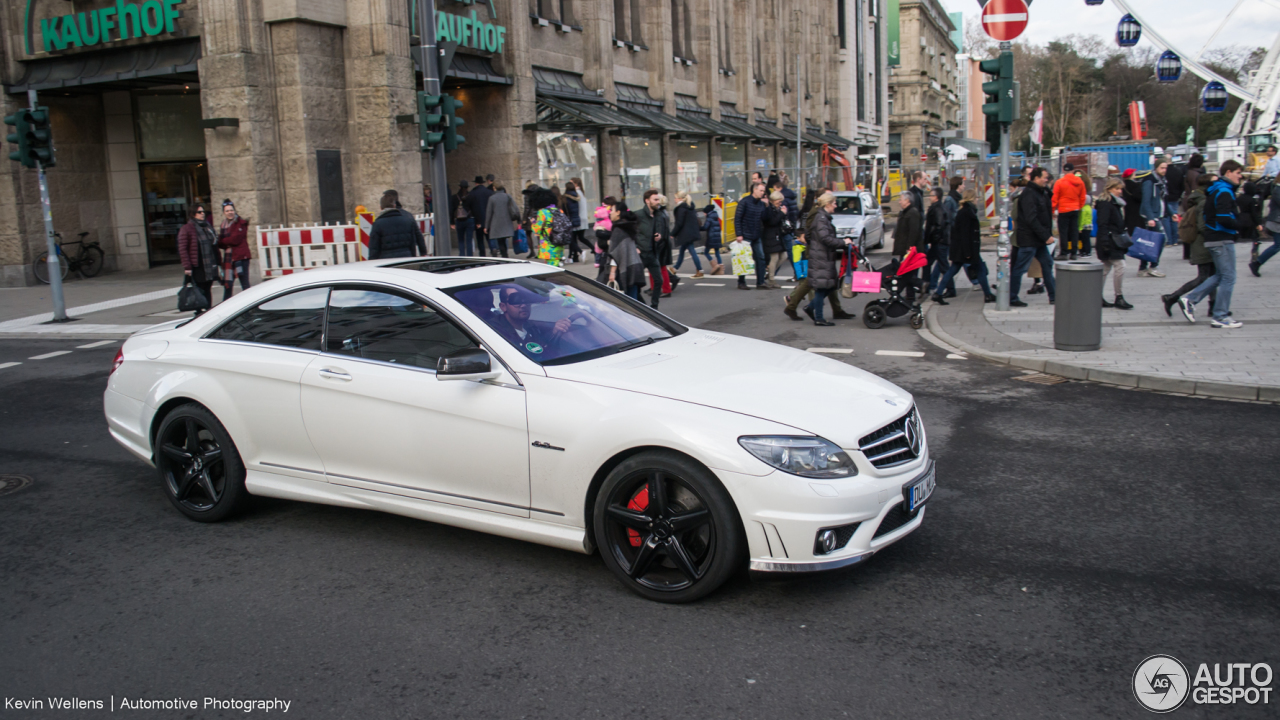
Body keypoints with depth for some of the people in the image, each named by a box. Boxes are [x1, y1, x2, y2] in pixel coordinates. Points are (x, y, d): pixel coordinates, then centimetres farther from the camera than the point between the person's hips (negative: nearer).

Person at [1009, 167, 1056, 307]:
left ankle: (1054, 296, 20)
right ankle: (1011, 298, 3)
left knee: (1047, 264, 13)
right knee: (1020, 268, -4)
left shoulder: (1040, 193, 16)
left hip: (1038, 239, 10)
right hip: (1029, 239, -10)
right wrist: (1046, 236, -22)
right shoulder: (1029, 194, -16)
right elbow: (1031, 219, -24)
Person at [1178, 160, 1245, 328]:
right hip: (1222, 240, -10)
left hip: (1213, 238, 10)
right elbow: (1224, 218, -26)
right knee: (1228, 278, -2)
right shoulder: (1224, 192, -16)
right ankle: (1220, 317, 2)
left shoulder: (1216, 190, 14)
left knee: (1220, 276, 17)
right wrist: (1240, 226, -11)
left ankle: (1190, 299, 11)